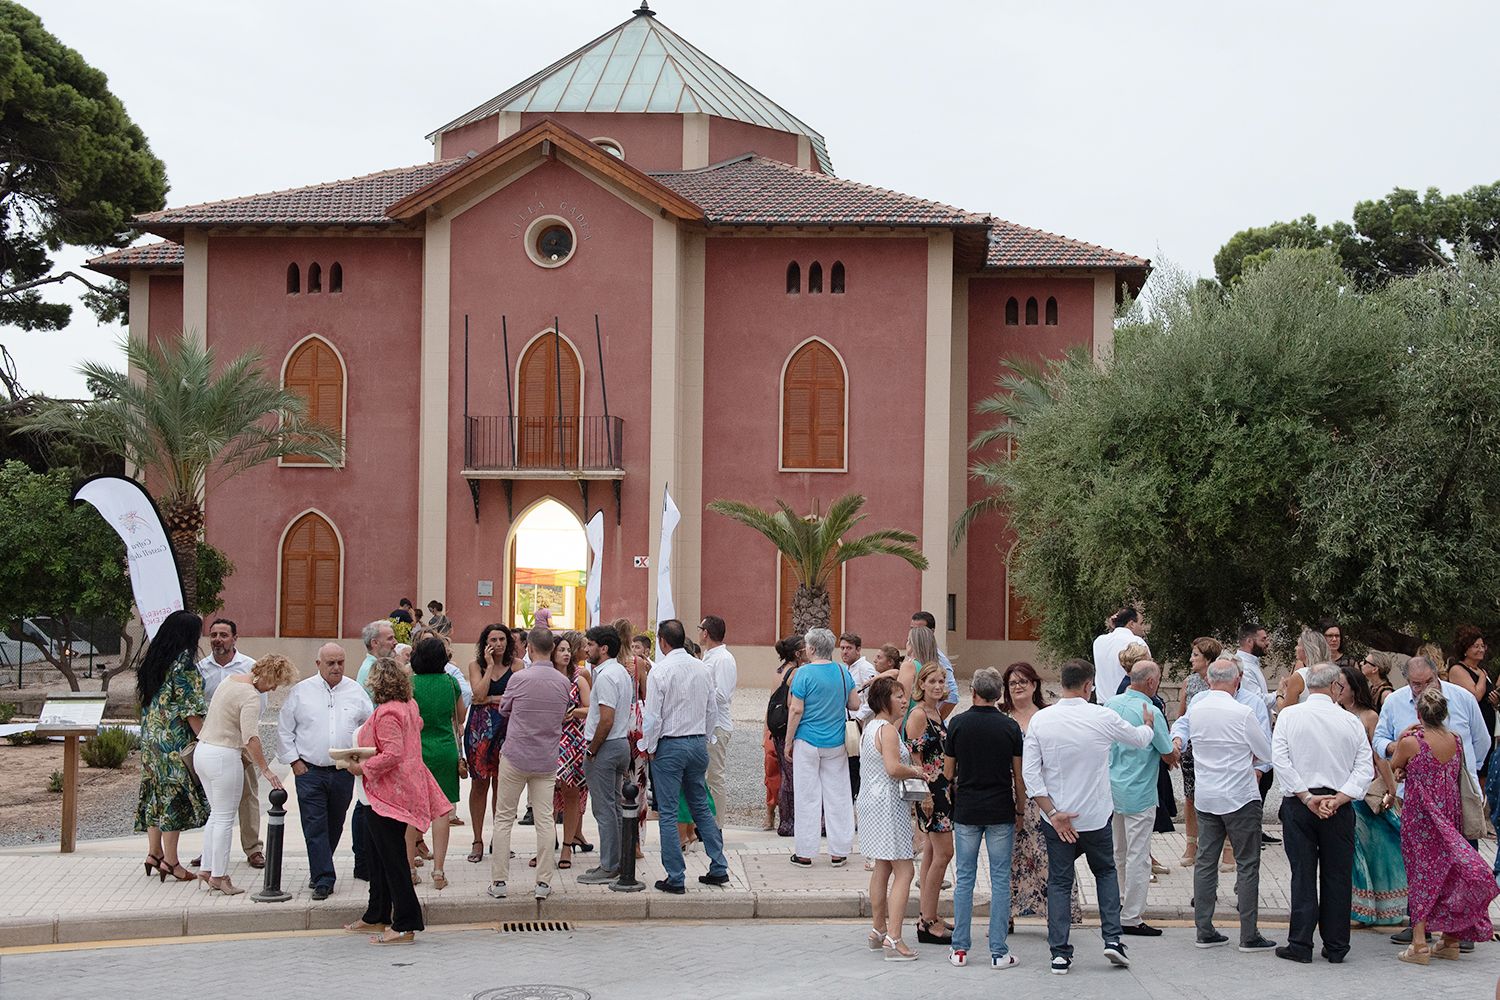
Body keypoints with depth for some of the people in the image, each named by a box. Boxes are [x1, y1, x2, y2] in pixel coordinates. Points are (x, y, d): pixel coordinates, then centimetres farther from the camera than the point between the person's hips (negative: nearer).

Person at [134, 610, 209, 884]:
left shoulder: (152, 659, 10)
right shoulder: (184, 662, -14)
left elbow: (144, 698, 15)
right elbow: (191, 709, -16)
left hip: (151, 736, 8)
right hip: (176, 738, -8)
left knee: (156, 792, 13)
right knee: (175, 794, -3)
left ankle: (154, 852, 17)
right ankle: (170, 860, -1)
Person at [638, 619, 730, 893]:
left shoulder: (660, 671, -13)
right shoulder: (702, 668, 4)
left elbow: (653, 716, -13)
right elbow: (712, 710, 10)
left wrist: (649, 748, -2)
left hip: (669, 745, -6)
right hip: (698, 743, 6)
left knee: (667, 813, 1)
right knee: (701, 807, 16)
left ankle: (675, 878, 2)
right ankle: (718, 868, 16)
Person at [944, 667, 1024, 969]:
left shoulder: (958, 723, -3)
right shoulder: (1010, 726, -4)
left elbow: (948, 771, 3)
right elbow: (1019, 774, 0)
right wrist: (1020, 806, 13)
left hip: (966, 810, 1)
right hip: (1001, 811, -1)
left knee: (964, 878, 9)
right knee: (1000, 880, 4)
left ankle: (960, 948, 10)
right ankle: (999, 952, 3)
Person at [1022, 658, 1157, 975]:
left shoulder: (1040, 720, -8)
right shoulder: (1102, 717, -12)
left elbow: (1030, 772, -11)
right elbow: (1139, 739, 7)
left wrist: (1053, 813, -9)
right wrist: (1149, 725, 31)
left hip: (1056, 816, 1)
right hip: (1095, 816, -1)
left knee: (1059, 882, 10)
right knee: (1106, 871, 22)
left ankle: (1059, 953, 7)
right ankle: (1112, 938, 10)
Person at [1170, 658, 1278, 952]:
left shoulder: (1196, 709, -1)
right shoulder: (1243, 713, -16)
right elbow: (1267, 753, -5)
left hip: (1206, 796, 5)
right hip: (1241, 796, -5)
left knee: (1205, 861, 10)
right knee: (1247, 864, 2)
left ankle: (1204, 931, 13)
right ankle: (1249, 936, 3)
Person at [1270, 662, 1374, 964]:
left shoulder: (1289, 715, -3)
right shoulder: (1351, 722, 0)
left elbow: (1280, 760, -10)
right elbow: (1365, 768, -5)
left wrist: (1307, 797, -9)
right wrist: (1338, 799, -10)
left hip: (1298, 805, -1)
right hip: (1339, 807, 1)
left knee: (1302, 875, 4)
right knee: (1337, 876, 8)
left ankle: (1300, 945, 5)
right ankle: (1335, 947, 13)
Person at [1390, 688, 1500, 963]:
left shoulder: (1411, 742, -16)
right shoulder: (1456, 740, -2)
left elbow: (1393, 766, 2)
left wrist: (1400, 740, 8)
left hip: (1418, 816, -4)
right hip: (1449, 814, 4)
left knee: (1421, 874, 1)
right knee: (1448, 873, 13)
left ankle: (1419, 943, -2)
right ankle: (1450, 941, 19)